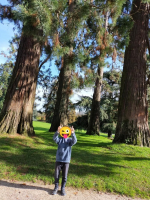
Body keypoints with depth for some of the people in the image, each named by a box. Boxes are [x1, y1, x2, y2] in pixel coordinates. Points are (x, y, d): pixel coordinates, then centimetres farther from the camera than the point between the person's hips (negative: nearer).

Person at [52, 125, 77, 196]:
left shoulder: (70, 140, -1)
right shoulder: (59, 139, 0)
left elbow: (74, 141, -23)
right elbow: (54, 138, -21)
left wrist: (73, 133, -41)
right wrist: (57, 131, -41)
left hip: (66, 161, 0)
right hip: (58, 160, 0)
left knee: (64, 176, 8)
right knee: (56, 175, 8)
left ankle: (63, 188, 28)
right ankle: (56, 187, 29)